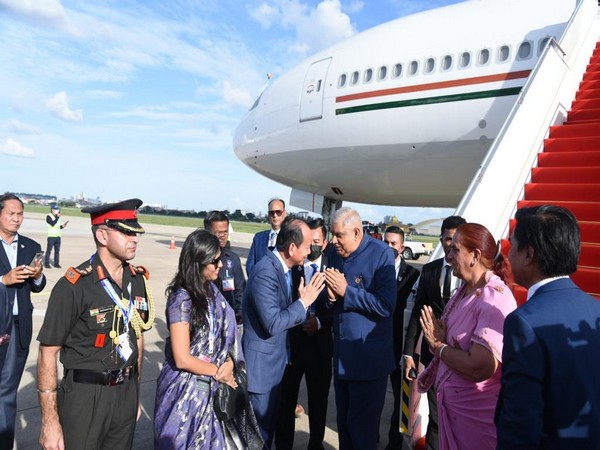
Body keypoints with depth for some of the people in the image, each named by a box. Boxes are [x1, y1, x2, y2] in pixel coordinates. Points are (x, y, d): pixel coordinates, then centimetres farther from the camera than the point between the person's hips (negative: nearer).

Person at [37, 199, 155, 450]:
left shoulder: (137, 279, 0)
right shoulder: (74, 285, -17)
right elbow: (48, 354, -14)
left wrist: (135, 391, 15)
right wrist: (50, 422, -13)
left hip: (126, 393, 5)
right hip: (85, 397, -5)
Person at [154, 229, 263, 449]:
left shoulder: (211, 290, 1)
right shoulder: (182, 299, -21)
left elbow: (224, 333, 7)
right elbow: (182, 359, -21)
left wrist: (229, 363, -11)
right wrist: (218, 372, -10)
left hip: (212, 387, 6)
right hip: (188, 389, -6)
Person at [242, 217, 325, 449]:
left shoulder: (283, 267, 3)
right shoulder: (265, 272, -26)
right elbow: (272, 323, -28)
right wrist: (304, 302, -21)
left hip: (276, 360, 9)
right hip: (262, 362, -9)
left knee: (270, 424, 24)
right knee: (258, 430, 10)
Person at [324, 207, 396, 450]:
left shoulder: (381, 253, -15)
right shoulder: (334, 254, 6)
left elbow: (386, 305, -22)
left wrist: (346, 291, -21)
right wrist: (331, 295, -10)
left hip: (368, 356, -6)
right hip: (341, 352, 6)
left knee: (362, 425, 7)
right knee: (343, 420, 18)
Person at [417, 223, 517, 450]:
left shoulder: (495, 299, -24)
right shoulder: (464, 289, 3)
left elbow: (480, 367, -31)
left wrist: (438, 345, -15)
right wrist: (436, 339, -11)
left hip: (476, 413, -7)